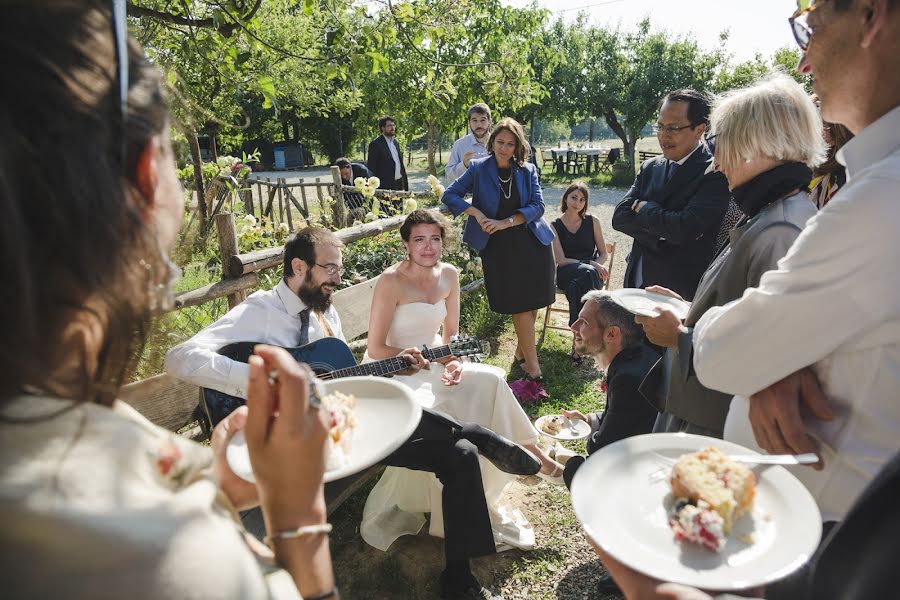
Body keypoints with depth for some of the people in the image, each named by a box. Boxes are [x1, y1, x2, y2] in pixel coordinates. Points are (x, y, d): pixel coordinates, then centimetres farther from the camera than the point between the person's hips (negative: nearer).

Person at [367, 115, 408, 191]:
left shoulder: (396, 143, 18)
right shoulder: (375, 144, -5)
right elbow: (371, 167, -9)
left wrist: (405, 184, 15)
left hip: (399, 184, 7)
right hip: (385, 186, -7)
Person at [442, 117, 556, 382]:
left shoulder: (527, 170, 4)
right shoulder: (478, 169, 0)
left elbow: (537, 206, -5)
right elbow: (450, 195, 0)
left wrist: (506, 222, -17)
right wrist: (477, 213, -14)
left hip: (532, 241, 3)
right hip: (499, 246, -3)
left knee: (533, 300, 9)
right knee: (520, 304, -4)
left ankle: (522, 349, 32)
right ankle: (532, 365, 5)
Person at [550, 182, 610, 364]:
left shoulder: (592, 222, 11)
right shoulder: (555, 226, 5)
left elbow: (604, 254, 13)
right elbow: (561, 260, -3)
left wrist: (598, 266, -10)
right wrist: (590, 264, -14)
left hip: (592, 271, 1)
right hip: (566, 274, -1)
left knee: (577, 286, -36)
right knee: (586, 273, -37)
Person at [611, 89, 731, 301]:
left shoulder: (715, 173, -10)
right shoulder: (650, 167, 9)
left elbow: (684, 228, -22)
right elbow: (619, 218, 0)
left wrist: (643, 208, -7)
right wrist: (665, 229, -14)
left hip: (682, 291, -5)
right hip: (638, 282, 6)